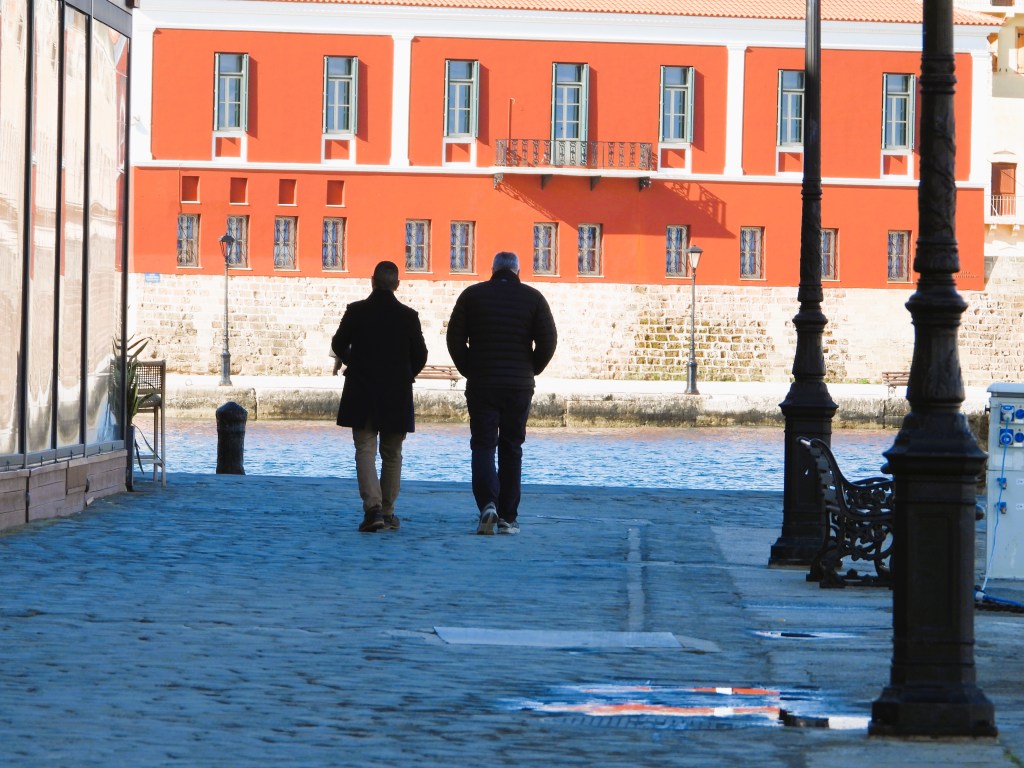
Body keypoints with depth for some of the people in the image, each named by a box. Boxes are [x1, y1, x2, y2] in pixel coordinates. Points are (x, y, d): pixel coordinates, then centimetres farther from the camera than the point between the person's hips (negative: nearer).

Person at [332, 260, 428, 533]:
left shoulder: (356, 311, -5)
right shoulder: (408, 316, -4)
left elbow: (338, 346, 5)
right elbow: (420, 356, 1)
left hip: (361, 395, -1)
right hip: (397, 397, 1)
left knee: (365, 450, -1)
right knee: (392, 454, 13)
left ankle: (373, 508, -20)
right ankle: (387, 512, 17)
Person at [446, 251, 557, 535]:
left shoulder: (472, 295, 2)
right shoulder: (532, 298, 2)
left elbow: (455, 338, -1)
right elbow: (548, 340, -4)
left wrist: (469, 371, 9)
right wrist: (530, 371, 9)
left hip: (481, 384, -1)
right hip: (520, 385, 1)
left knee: (482, 445, 2)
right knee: (511, 448, 9)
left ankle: (487, 503, -21)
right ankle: (508, 517, 7)